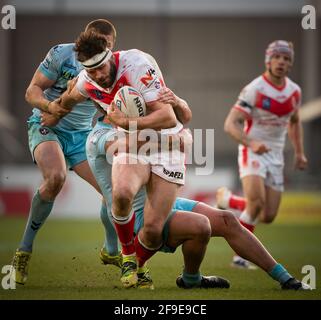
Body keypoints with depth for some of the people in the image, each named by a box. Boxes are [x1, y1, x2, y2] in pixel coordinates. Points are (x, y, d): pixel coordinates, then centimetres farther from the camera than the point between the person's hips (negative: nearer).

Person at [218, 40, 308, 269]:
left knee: (268, 216, 1)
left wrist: (299, 152, 14)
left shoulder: (294, 91, 5)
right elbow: (230, 124, -17)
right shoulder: (254, 90, -13)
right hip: (252, 153, -6)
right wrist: (251, 143, -34)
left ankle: (228, 200, 27)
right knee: (257, 201, -28)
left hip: (275, 156, 6)